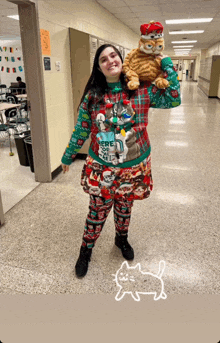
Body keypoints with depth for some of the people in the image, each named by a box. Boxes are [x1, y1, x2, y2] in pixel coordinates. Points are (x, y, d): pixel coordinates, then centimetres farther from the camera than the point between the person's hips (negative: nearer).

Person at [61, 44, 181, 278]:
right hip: (101, 168, 0)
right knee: (98, 211, 11)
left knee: (124, 208, 20)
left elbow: (173, 99, -8)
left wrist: (165, 63, -7)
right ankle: (86, 250, 36)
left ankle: (121, 239, 50)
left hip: (133, 168, 1)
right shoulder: (92, 96, -5)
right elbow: (80, 131, 3)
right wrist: (68, 157, 11)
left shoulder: (142, 90, -4)